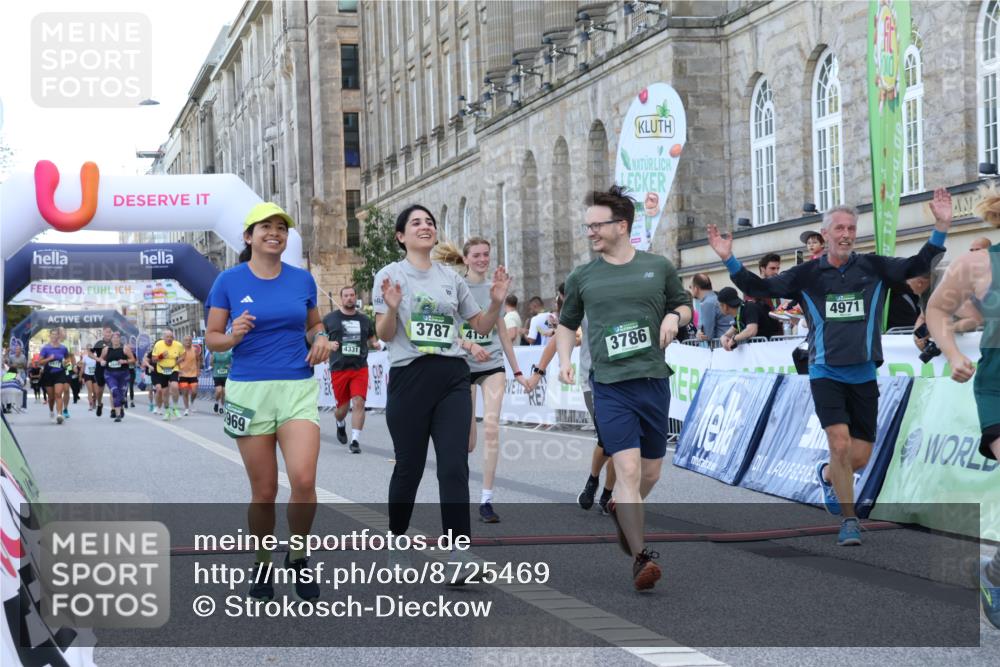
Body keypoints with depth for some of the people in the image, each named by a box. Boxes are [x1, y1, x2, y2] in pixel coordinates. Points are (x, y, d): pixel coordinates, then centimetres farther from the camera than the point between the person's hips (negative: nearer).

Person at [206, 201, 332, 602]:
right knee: (264, 491, 3)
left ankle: (297, 556, 8)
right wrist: (233, 336, -18)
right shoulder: (229, 281, 0)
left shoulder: (302, 279, 7)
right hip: (249, 390, -1)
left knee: (304, 480, -15)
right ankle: (262, 566, 23)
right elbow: (211, 338, 4)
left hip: (298, 389, 1)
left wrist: (320, 339, 0)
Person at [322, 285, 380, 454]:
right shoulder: (330, 318, 4)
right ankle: (340, 424, 43)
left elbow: (371, 338, 23)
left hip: (360, 368, 1)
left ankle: (355, 440, -12)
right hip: (339, 369, -1)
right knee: (342, 407, 7)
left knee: (358, 402, -16)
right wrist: (328, 344, -12)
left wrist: (375, 343, 0)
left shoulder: (364, 319, 10)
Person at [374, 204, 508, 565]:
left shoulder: (451, 278, 12)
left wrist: (496, 302, -2)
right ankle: (396, 539, 27)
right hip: (410, 377, -2)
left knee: (454, 469, -7)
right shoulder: (390, 275, 2)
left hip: (453, 377, 3)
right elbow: (384, 335, -4)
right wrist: (392, 308, -24)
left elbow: (481, 326, 17)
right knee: (409, 467, 6)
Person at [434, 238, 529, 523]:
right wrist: (469, 345, -29)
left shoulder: (493, 289, 8)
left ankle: (486, 500, -13)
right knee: (467, 442, 2)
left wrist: (517, 371, 16)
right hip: (462, 366, -2)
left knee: (491, 425, -17)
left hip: (493, 366, 2)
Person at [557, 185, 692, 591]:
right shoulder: (581, 278, 6)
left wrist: (674, 317, -5)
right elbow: (567, 324, 20)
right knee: (628, 470, -15)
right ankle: (641, 558, -9)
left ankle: (620, 511, 44)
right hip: (610, 386, -2)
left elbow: (684, 305, 18)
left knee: (651, 473, 12)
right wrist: (564, 359, 4)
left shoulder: (658, 267, 5)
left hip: (654, 381, 2)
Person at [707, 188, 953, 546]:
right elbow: (760, 287, 2)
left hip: (864, 376, 2)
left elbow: (918, 265, -7)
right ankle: (849, 520, 0)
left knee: (860, 457, 4)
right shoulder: (808, 274, 1)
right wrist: (729, 260, -10)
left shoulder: (873, 267, 2)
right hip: (825, 373, -2)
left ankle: (827, 475, 39)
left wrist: (941, 227, -19)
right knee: (840, 444, -16)